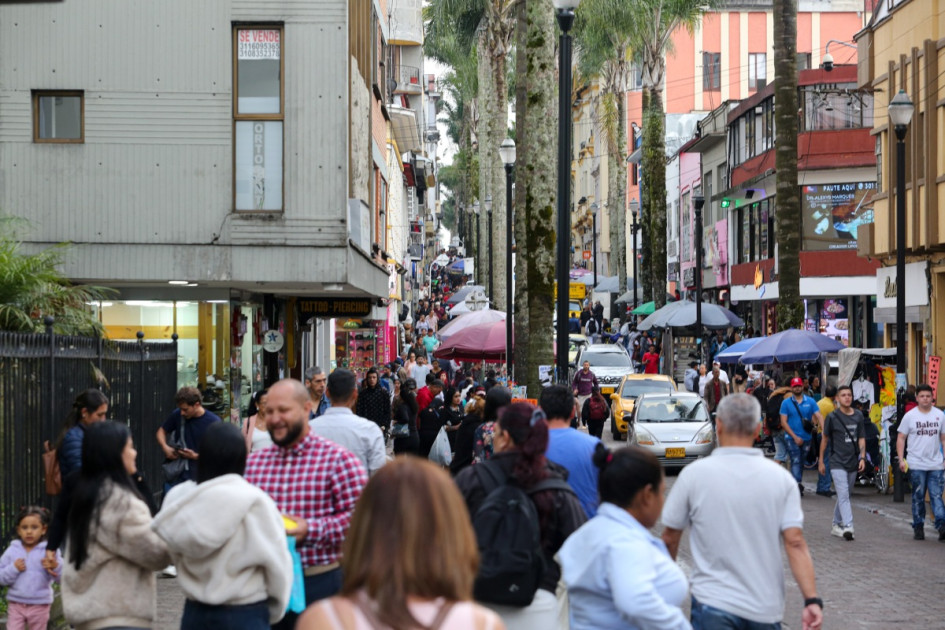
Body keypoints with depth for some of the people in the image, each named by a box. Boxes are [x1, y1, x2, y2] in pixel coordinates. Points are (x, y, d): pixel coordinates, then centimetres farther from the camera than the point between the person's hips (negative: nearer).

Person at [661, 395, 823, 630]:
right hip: (766, 609, 3)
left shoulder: (694, 474, -8)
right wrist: (812, 600, -10)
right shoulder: (781, 478, -2)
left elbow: (670, 538, 1)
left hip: (714, 606, -3)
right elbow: (795, 542, -10)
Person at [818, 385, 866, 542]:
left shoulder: (858, 416, 7)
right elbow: (825, 439, 4)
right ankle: (848, 527, -24)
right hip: (837, 462, -4)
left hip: (853, 463, 4)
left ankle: (836, 525, 27)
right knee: (843, 495, -15)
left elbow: (861, 439, 9)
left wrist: (862, 458, -4)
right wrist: (821, 461, 5)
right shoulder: (832, 417, -3)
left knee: (844, 496, 13)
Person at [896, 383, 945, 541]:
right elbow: (901, 439, 2)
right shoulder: (909, 416, 0)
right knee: (918, 497, 5)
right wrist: (901, 459, -7)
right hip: (916, 465, -1)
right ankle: (918, 527, 13)